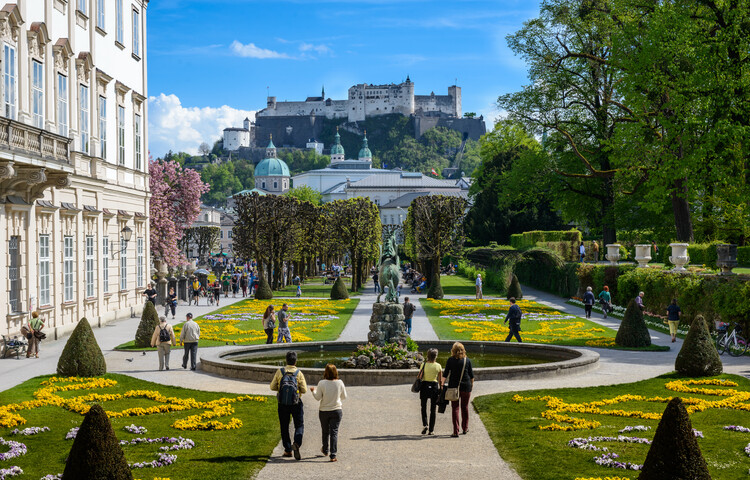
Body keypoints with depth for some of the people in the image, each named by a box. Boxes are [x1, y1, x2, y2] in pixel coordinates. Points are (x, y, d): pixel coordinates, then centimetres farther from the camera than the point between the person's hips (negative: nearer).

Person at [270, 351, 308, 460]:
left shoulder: (279, 372, -3)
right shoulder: (299, 373, -7)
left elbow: (273, 387, 1)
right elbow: (304, 390, -8)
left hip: (283, 405, 1)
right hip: (296, 403, -1)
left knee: (284, 427, 12)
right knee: (299, 426, 10)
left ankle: (288, 450, 13)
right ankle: (296, 444, -15)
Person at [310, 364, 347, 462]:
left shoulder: (321, 383, -12)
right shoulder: (340, 383, -8)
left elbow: (318, 397, -6)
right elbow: (344, 397, 2)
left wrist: (313, 391, 12)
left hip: (324, 411, 0)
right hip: (337, 410, 0)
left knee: (325, 432, 19)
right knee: (334, 432, 1)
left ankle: (325, 450, 38)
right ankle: (333, 455, -6)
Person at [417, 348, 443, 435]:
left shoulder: (424, 365, -7)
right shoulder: (438, 366, -3)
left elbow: (419, 377, -7)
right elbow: (440, 380, 1)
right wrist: (440, 389, 12)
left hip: (424, 386, -1)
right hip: (434, 386, 1)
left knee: (423, 407, 14)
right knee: (432, 409, 9)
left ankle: (425, 425, -6)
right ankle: (431, 430, 9)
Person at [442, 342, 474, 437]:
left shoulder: (450, 360, -5)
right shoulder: (467, 360, 0)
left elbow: (445, 374, -5)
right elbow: (471, 374, 6)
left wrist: (442, 384, 1)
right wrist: (472, 383, 20)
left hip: (453, 386, -2)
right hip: (466, 386, 2)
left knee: (455, 408, 1)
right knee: (465, 408, 16)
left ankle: (456, 431, -5)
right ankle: (465, 428, 26)